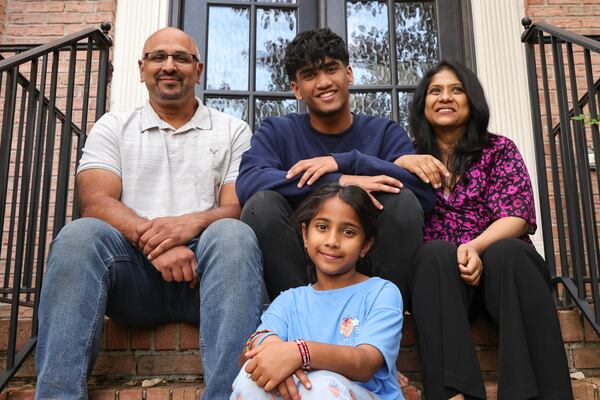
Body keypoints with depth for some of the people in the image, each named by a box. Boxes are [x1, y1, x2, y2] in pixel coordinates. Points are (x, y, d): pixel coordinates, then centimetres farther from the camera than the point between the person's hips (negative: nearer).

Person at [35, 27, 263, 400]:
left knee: (233, 236, -32)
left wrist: (192, 223, -22)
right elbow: (95, 201, -1)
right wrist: (152, 239, -20)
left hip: (204, 264, -1)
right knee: (80, 235, -28)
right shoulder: (113, 127, 15)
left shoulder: (232, 131, 12)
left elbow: (237, 207, 1)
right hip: (134, 266, 1)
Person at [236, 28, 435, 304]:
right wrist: (339, 182, -26)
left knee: (404, 200, -23)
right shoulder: (276, 132, 5)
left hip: (368, 265, 1)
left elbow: (425, 191, -11)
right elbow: (247, 183, -18)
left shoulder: (384, 132, 7)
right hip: (297, 272, 0)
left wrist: (346, 160, -19)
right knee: (261, 204, -24)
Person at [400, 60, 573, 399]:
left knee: (507, 253, -33)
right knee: (437, 254, -33)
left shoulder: (499, 150, 11)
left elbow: (517, 216, -3)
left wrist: (476, 247, -22)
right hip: (435, 271, 0)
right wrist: (402, 163, -17)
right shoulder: (413, 157, 15)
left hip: (499, 263, 0)